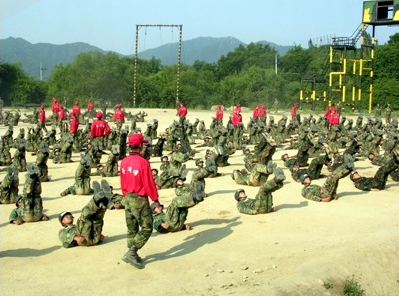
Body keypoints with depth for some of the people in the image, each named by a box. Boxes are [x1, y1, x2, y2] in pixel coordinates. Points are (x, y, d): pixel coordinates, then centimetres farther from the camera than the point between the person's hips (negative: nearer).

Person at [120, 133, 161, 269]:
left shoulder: (124, 162, 2)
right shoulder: (143, 162, -19)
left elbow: (122, 182, 10)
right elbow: (149, 183, -15)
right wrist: (155, 198, -4)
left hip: (128, 198, 8)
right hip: (140, 199, -7)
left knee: (132, 229, 16)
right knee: (147, 228, 2)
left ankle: (133, 255, 22)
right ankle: (131, 253, -6)